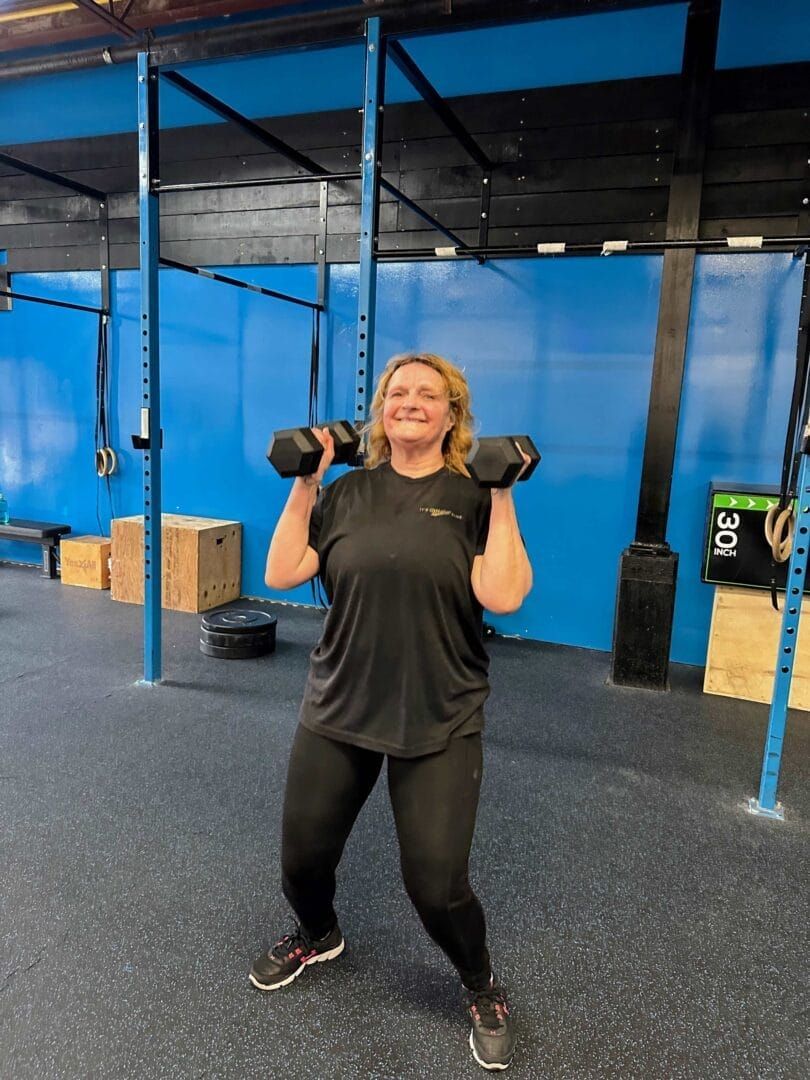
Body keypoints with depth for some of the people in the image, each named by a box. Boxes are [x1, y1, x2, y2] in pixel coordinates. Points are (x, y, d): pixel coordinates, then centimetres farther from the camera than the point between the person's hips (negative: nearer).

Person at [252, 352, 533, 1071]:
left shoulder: (473, 498, -5)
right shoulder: (347, 493, 4)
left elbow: (503, 596, -18)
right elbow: (282, 574, -1)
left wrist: (502, 497, -17)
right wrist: (304, 483, -4)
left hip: (439, 723, -3)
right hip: (338, 709, 4)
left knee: (436, 883, -1)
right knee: (302, 856, 14)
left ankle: (483, 990, 34)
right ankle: (318, 937, 51)